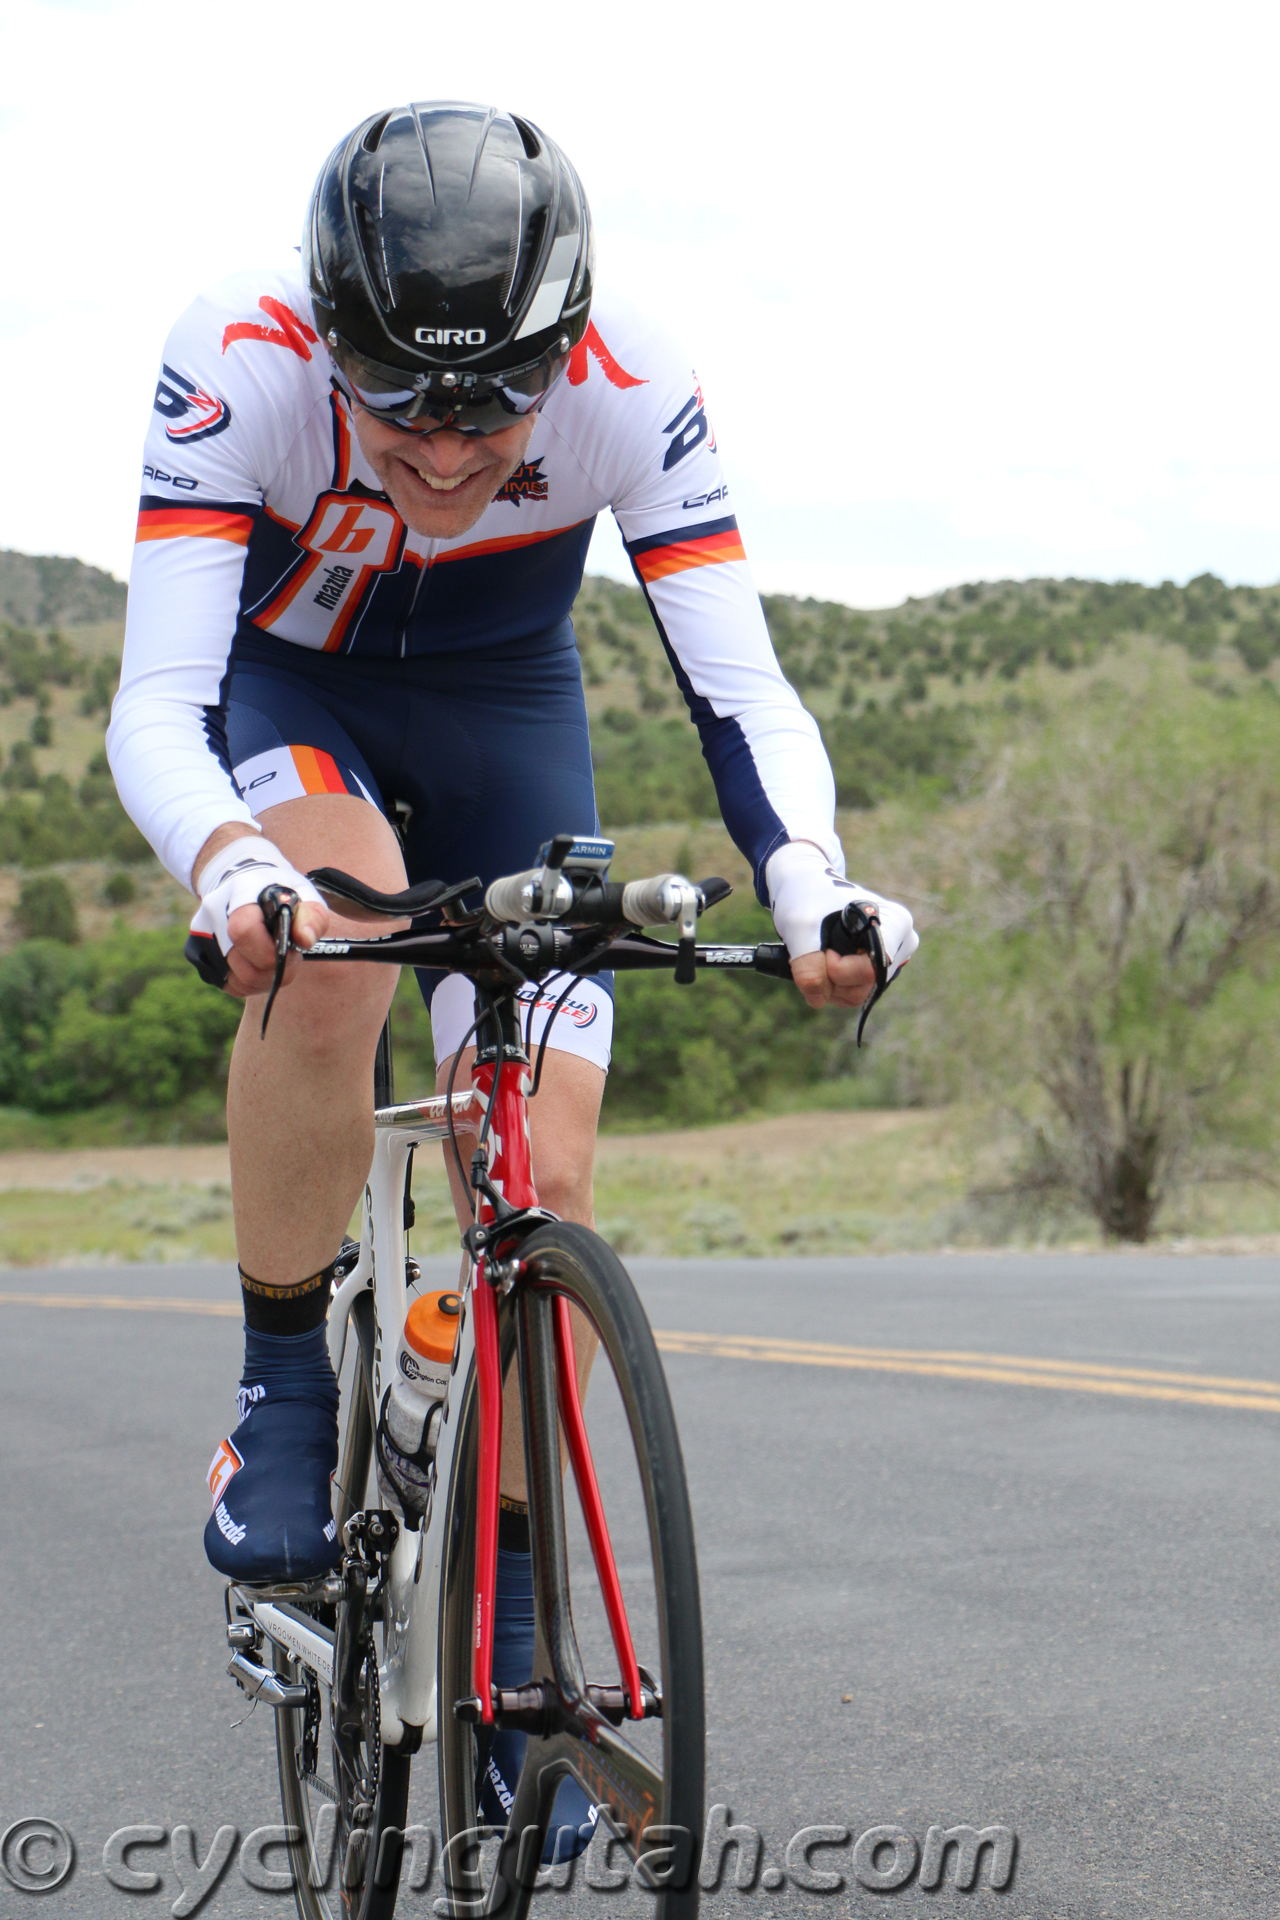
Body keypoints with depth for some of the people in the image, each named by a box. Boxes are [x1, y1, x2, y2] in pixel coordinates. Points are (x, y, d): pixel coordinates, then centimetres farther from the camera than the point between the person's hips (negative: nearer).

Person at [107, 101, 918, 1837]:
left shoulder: (632, 391, -31)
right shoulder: (241, 363, -34)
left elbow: (740, 683, -33)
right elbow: (154, 701, -40)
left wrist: (810, 883, -53)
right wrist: (226, 865, -61)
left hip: (504, 704, 2)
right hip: (284, 684, -1)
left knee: (542, 1172, -9)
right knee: (332, 935, -37)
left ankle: (511, 1637, 9)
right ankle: (283, 1398, -15)